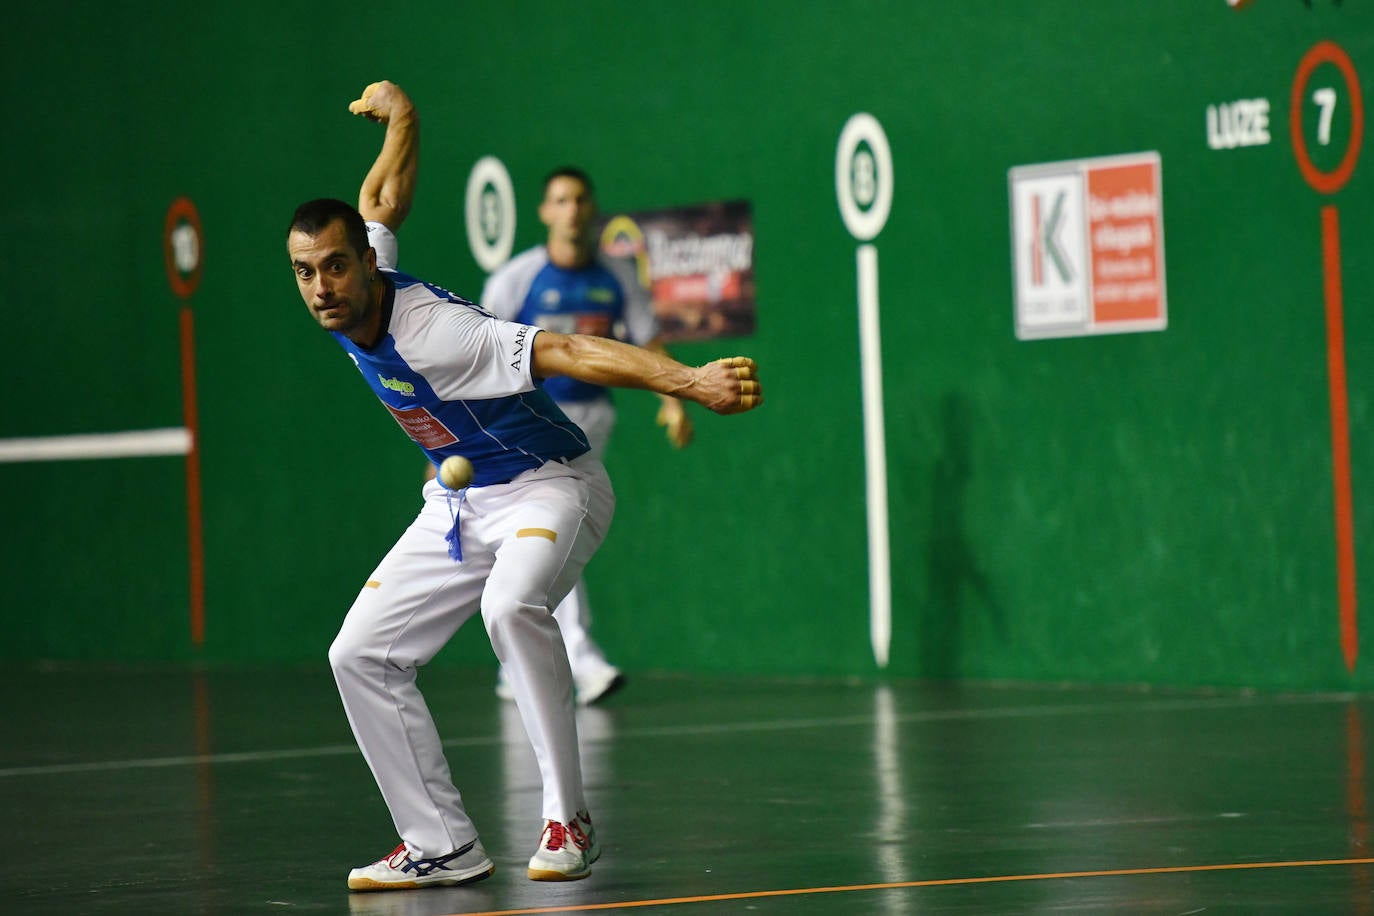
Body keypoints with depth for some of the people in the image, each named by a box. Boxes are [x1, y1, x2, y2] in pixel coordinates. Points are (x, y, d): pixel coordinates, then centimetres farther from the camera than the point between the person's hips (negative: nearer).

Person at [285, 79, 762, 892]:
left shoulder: (434, 334, -32)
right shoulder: (352, 302, -9)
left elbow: (570, 352, -43)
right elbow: (387, 195, 9)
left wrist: (690, 382, -54)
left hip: (549, 487, -9)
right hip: (461, 503, 9)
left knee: (512, 604, -39)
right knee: (362, 656, 1)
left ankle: (569, 820, -30)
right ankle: (444, 847, 8)